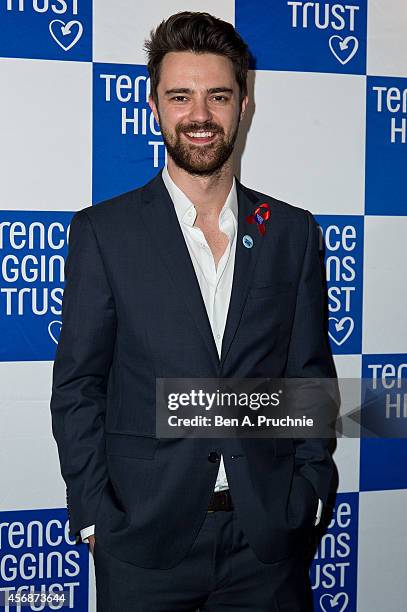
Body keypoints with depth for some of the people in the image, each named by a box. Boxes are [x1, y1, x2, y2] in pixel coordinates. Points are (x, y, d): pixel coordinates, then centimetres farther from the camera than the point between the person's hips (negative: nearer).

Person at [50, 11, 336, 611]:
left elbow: (310, 375, 6)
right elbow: (77, 385, -2)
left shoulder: (292, 231, 4)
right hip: (144, 536, -1)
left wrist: (308, 494, -1)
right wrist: (94, 516, -6)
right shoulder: (102, 230, -2)